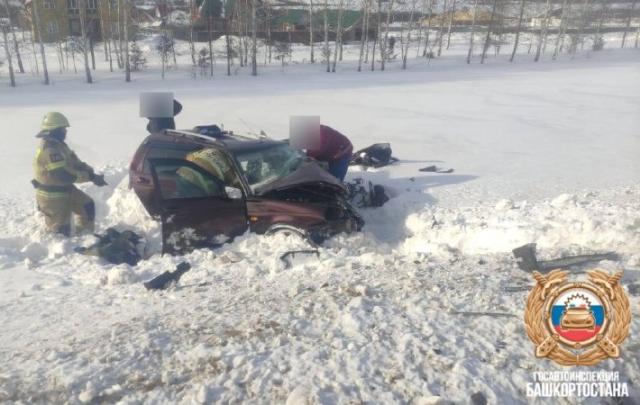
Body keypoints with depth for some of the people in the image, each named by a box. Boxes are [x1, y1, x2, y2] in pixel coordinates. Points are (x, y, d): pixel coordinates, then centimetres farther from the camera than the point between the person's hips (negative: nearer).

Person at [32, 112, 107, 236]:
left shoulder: (58, 145, 5)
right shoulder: (49, 150, -28)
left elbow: (75, 162, 4)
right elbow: (66, 175, -32)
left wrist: (93, 174, -11)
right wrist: (91, 177, -25)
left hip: (65, 190, 10)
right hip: (53, 197, -10)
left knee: (87, 205, 18)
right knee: (61, 231, 2)